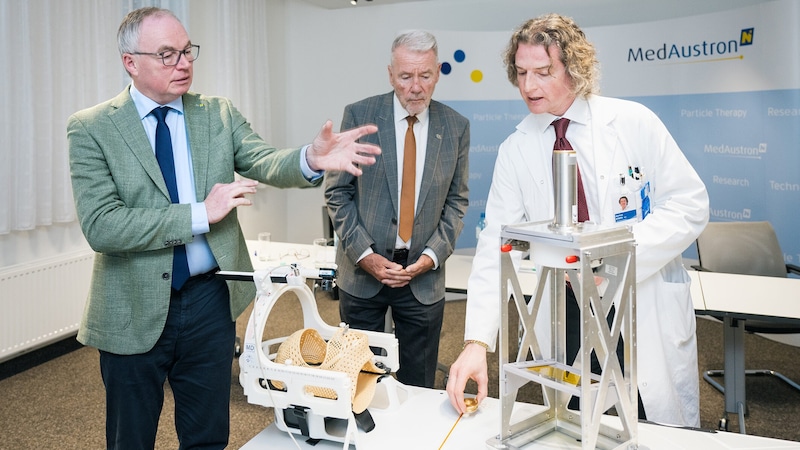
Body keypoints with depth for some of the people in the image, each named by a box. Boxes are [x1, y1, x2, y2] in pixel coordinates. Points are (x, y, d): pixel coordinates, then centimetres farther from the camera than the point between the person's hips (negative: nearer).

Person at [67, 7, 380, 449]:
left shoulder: (220, 114, 2)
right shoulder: (90, 128, -8)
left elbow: (264, 162, -13)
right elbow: (100, 226, -17)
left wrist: (311, 159, -35)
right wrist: (200, 213, -22)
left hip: (211, 301, 2)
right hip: (134, 312, -2)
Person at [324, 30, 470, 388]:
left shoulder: (456, 127, 0)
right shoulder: (359, 115, -5)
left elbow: (456, 201, 6)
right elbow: (337, 191, -3)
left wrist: (432, 255, -7)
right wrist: (364, 254, -11)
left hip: (423, 273, 1)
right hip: (362, 269, -1)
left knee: (419, 385, 12)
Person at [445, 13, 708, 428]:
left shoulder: (633, 122, -6)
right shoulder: (514, 151, -2)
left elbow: (689, 205, -6)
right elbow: (495, 248, -7)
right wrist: (477, 341, -17)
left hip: (648, 312, -1)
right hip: (565, 316, 1)